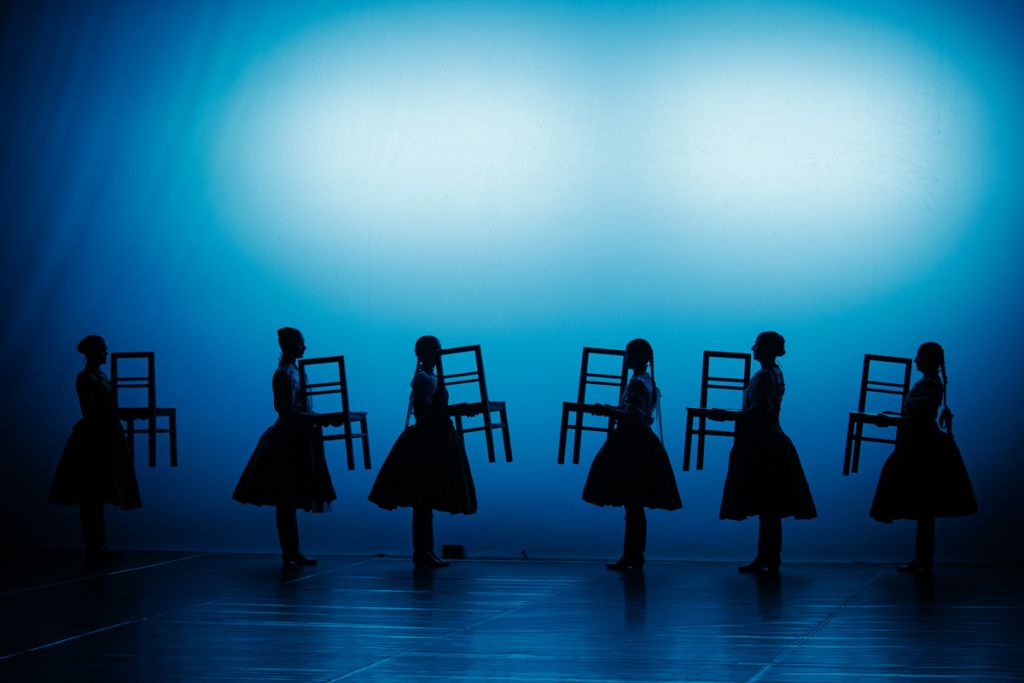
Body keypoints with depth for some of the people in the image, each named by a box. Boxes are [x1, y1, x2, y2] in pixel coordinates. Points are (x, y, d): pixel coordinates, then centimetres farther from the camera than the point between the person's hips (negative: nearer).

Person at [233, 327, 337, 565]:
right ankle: (290, 552, -2)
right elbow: (288, 411, -21)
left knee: (288, 500, 11)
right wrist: (318, 419, -23)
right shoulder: (285, 373, -15)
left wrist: (319, 418, 11)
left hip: (294, 440, 10)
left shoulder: (292, 370, 14)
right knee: (287, 500, -5)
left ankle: (291, 552, 15)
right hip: (289, 441, -10)